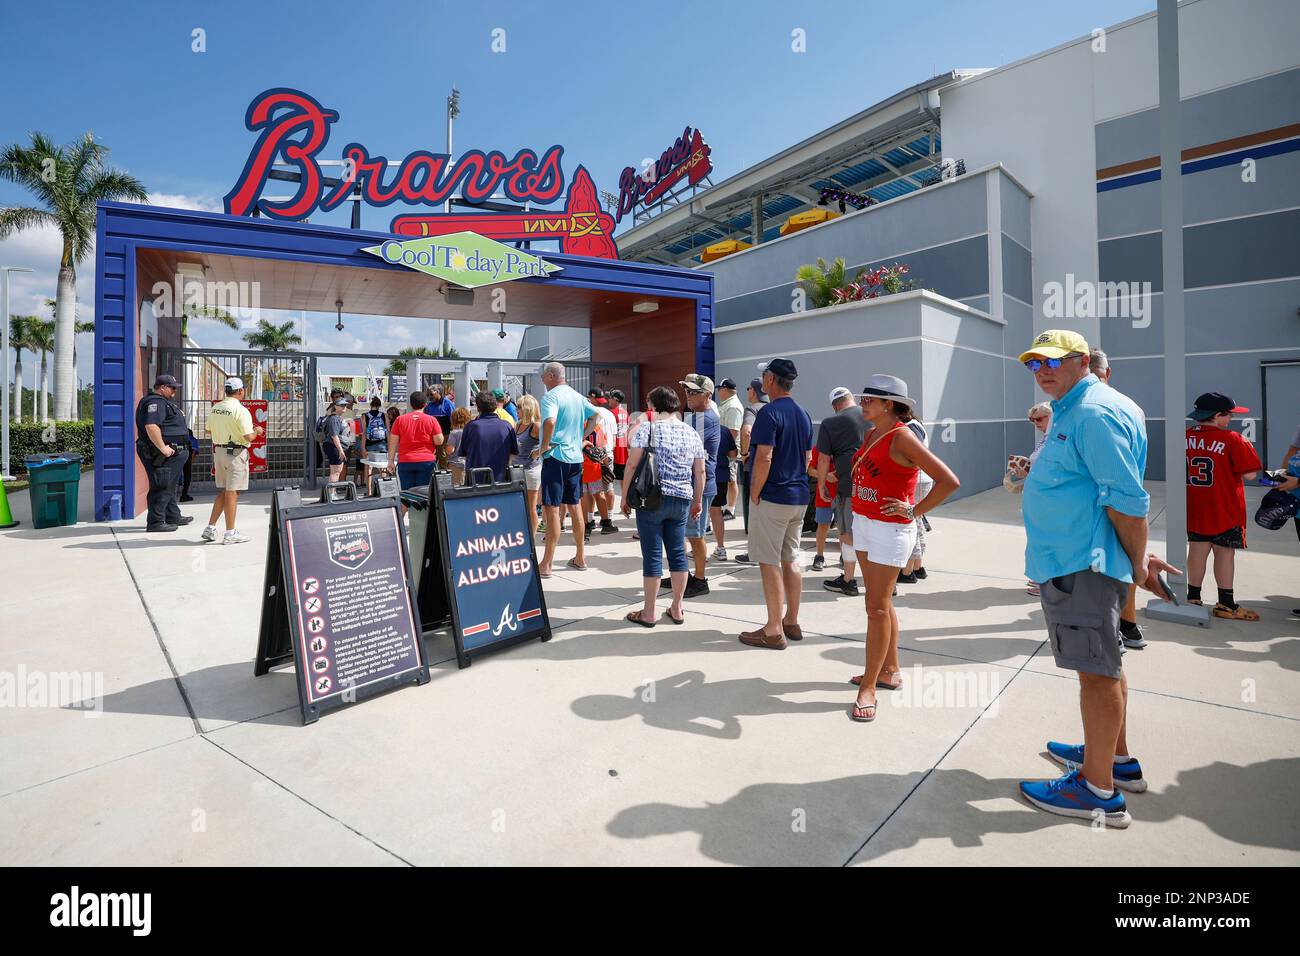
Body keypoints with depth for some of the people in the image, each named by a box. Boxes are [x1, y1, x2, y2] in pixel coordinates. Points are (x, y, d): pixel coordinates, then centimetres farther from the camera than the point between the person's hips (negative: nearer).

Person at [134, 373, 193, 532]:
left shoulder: (163, 402, 20)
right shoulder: (155, 402, -14)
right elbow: (151, 426, -27)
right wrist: (162, 448, -27)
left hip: (172, 453, 11)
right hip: (164, 454, -11)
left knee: (172, 486, 19)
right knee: (162, 487, -7)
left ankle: (173, 517, 30)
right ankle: (155, 522, -3)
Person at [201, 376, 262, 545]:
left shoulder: (214, 408, 7)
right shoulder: (241, 410, -15)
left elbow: (209, 430, 18)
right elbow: (248, 437, -19)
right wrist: (257, 431, 0)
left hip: (218, 451, 7)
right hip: (236, 453, -7)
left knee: (222, 491, 18)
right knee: (232, 493, -3)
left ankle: (210, 528, 18)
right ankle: (230, 534, 2)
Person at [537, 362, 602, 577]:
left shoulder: (551, 397, -11)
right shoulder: (578, 397, 13)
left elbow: (550, 422, -28)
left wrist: (543, 447, -16)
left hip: (555, 457, -8)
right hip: (576, 457, 8)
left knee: (551, 509, -5)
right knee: (574, 506, 15)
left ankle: (546, 564, -2)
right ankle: (580, 558, 23)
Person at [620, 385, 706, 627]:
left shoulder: (646, 428, -6)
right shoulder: (692, 434, 8)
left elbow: (632, 465, -9)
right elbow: (700, 472, 10)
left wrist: (625, 496, -1)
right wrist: (698, 501, 20)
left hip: (652, 499, -4)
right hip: (682, 500, 4)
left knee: (652, 555, 2)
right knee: (678, 553, 12)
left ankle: (648, 613, 12)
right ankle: (676, 610, 22)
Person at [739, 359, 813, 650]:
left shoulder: (769, 413, -14)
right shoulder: (803, 415, 13)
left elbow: (764, 458, -22)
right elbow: (807, 458, 17)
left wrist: (754, 494, -14)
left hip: (772, 498, -9)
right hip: (799, 498, 9)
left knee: (769, 562, -2)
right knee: (790, 560, 15)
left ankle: (774, 631, 4)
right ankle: (792, 623, 24)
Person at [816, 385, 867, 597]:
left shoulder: (829, 424, -1)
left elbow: (823, 459, -2)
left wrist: (821, 485, 9)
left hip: (850, 485, -4)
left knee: (849, 533, 7)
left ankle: (848, 581, 16)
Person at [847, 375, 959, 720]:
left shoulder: (902, 437, -16)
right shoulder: (871, 435, 9)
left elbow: (949, 480, -21)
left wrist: (914, 511, -16)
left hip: (890, 530, -8)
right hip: (863, 524, 8)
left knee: (877, 607, -3)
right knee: (880, 602, 16)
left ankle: (869, 686, 7)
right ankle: (890, 671, 30)